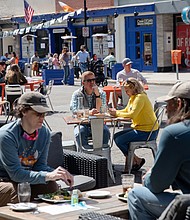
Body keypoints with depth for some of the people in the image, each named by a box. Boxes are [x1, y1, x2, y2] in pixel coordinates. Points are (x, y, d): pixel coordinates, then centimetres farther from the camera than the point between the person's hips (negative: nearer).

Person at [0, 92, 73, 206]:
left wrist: (57, 173, -20)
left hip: (26, 179, 6)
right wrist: (48, 176, -36)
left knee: (52, 186, -23)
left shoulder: (45, 133, -2)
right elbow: (15, 173, -27)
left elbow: (40, 165, 2)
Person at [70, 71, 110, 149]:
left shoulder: (101, 93, 4)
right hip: (82, 123, -1)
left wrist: (97, 94, -15)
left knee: (105, 132, -28)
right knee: (80, 133, -32)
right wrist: (88, 112, -31)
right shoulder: (77, 94, 1)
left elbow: (99, 111, -8)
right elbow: (74, 110, -16)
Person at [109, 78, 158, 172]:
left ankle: (137, 160, 1)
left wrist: (117, 113, -17)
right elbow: (126, 111, 17)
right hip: (139, 128, 11)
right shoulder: (132, 98, 13)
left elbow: (132, 114, -28)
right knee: (116, 136, 10)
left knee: (120, 141, -15)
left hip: (148, 132, -11)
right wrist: (115, 111, -2)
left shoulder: (140, 97, -19)